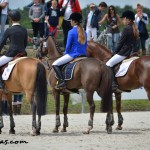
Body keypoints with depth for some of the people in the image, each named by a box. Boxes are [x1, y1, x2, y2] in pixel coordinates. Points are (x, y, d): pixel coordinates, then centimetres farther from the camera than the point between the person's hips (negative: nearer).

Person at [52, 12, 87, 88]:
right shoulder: (83, 32, 11)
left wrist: (66, 53, 7)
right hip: (83, 55, 8)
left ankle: (61, 81, -21)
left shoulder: (71, 32, -10)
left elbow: (68, 46, -10)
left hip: (73, 55, -8)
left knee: (55, 64, -6)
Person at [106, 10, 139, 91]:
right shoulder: (134, 29, 12)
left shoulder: (126, 29, -15)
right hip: (131, 52, 10)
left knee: (109, 64, -10)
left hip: (124, 52, -10)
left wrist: (115, 53, -1)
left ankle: (113, 83, -22)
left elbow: (120, 42, -13)